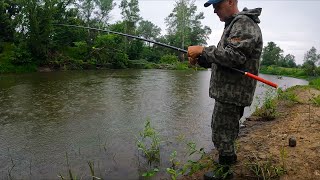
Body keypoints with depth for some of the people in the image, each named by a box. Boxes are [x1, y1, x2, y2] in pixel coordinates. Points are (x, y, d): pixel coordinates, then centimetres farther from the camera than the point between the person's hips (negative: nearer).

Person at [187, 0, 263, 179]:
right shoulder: (233, 25, 20)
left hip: (232, 94, -10)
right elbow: (220, 59, 19)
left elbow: (234, 56, -26)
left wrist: (203, 50, -19)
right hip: (228, 92, 10)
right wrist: (199, 59, 4)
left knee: (222, 135, 0)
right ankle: (228, 164, 38)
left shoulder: (244, 23, -12)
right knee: (222, 131, 21)